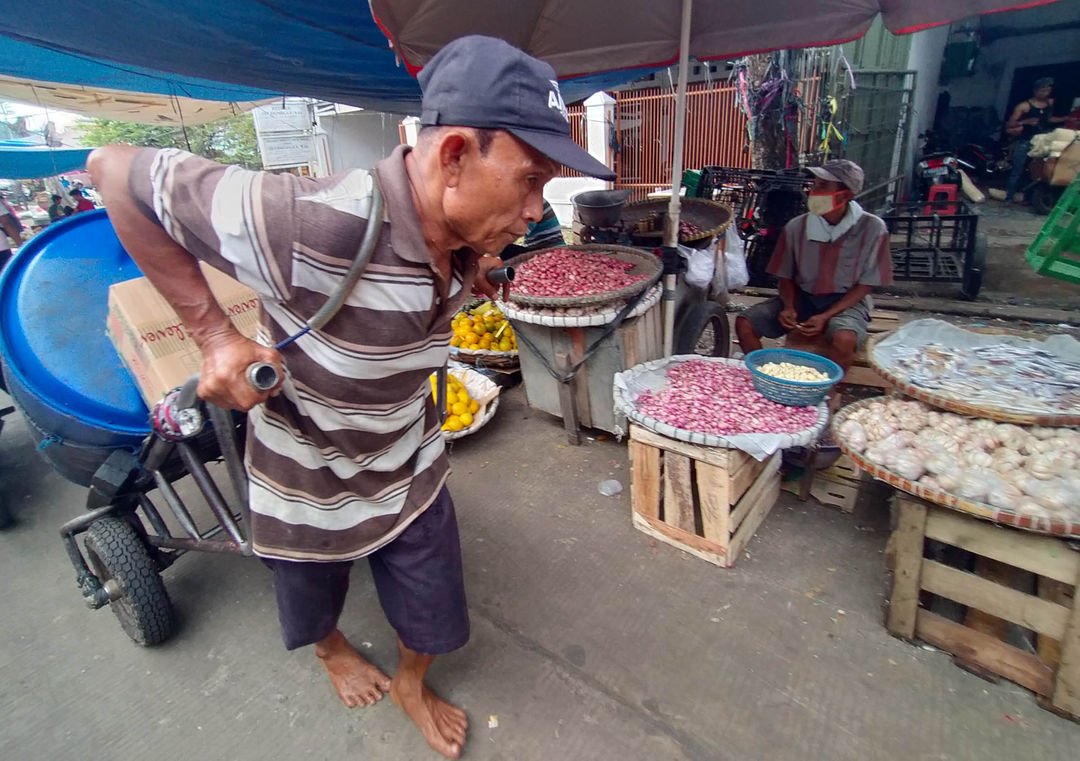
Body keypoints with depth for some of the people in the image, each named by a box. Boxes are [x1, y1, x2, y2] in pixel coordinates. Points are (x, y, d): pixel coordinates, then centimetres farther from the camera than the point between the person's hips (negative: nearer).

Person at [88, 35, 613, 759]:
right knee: (313, 604, 29)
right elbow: (116, 170, -23)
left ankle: (411, 685, 57)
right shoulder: (314, 225, -37)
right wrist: (215, 333, -26)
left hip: (410, 471, 4)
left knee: (431, 610, 21)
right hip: (307, 480, -3)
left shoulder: (466, 246, -14)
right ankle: (334, 652, 67)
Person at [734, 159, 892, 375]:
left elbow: (866, 283, -7)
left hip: (845, 301, -2)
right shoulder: (796, 227, -7)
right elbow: (786, 276, 5)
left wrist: (826, 316, -19)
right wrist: (789, 307, -14)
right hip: (801, 297, 3)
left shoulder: (871, 228, -12)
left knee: (844, 340, -36)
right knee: (745, 323, -17)